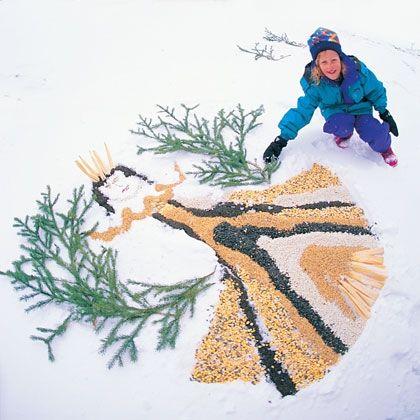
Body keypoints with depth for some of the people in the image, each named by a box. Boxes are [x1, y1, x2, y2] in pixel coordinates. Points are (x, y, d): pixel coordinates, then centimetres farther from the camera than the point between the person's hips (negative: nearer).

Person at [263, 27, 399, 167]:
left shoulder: (357, 70, -23)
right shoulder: (313, 82, -22)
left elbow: (375, 91, -4)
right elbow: (303, 110, -17)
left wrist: (385, 114, 1)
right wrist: (283, 138, -22)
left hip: (360, 109, 0)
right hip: (336, 112, 0)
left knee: (378, 136, -24)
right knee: (342, 126, -35)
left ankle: (384, 147, 13)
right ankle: (344, 133, 4)